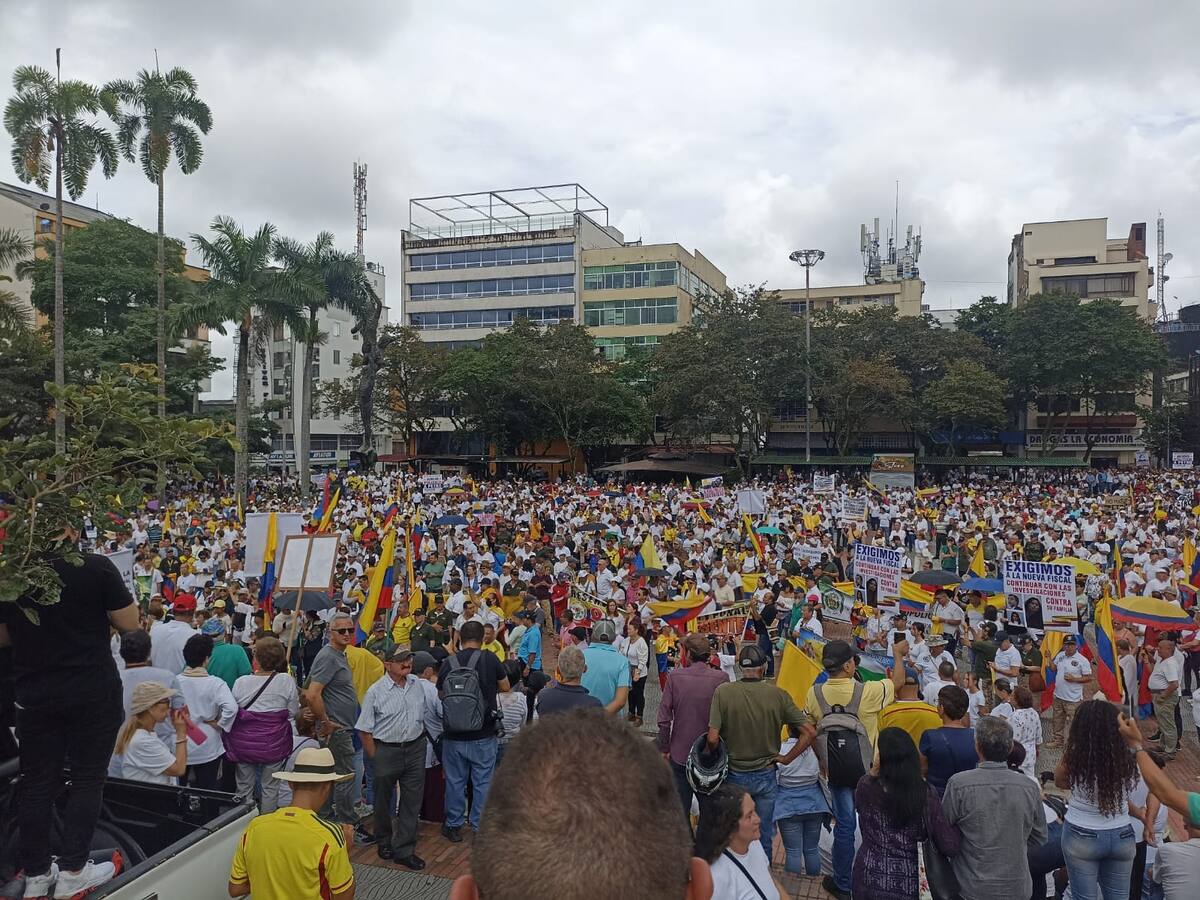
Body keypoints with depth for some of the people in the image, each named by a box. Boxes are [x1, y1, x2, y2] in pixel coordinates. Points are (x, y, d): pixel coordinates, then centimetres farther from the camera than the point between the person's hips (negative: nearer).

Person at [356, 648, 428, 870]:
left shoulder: (417, 684, 1)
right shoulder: (376, 691, -13)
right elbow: (365, 730, -8)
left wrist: (419, 740, 13)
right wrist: (375, 758, -7)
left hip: (415, 749, 3)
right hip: (387, 750, -3)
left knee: (412, 801, 5)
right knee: (384, 800, 15)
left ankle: (404, 850, 16)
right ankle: (384, 841, 38)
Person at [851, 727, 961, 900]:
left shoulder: (866, 787, -17)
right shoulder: (926, 794, -18)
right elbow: (950, 847, -16)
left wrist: (872, 772, -5)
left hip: (869, 879, 0)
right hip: (908, 885, 0)